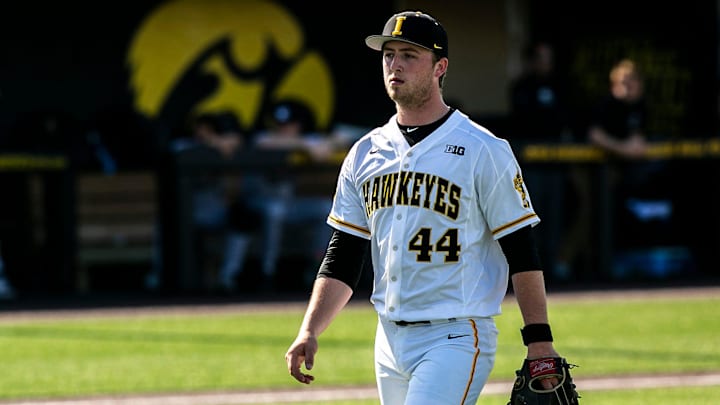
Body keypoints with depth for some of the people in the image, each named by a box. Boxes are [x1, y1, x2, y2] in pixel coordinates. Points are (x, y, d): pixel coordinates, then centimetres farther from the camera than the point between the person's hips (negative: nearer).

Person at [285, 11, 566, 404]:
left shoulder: (484, 151, -5)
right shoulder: (364, 154, 11)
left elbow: (521, 252, -5)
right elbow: (342, 259, 12)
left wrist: (539, 341, -11)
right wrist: (309, 332, 0)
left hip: (456, 338, -6)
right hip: (390, 339, 6)